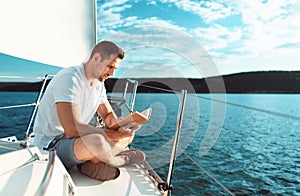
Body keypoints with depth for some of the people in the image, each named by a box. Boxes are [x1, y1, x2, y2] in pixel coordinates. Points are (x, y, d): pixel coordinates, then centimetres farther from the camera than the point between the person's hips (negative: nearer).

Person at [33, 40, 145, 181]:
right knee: (96, 141, -40)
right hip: (50, 145, -9)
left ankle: (91, 162, -13)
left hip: (77, 138, 9)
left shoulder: (99, 84, 5)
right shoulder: (69, 78, -23)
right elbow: (72, 130, -32)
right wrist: (113, 134, -26)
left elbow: (108, 116, 11)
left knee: (127, 135, 5)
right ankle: (116, 161, -8)